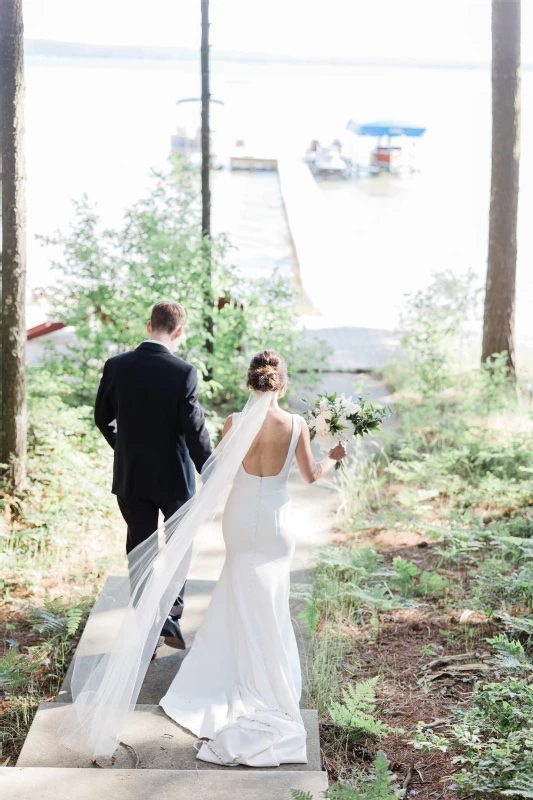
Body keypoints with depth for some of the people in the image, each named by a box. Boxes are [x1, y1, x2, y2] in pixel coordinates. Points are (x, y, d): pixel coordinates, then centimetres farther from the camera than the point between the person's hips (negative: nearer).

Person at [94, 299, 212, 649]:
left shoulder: (116, 366, -6)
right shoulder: (183, 372, -17)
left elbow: (103, 417, 5)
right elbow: (194, 429, -17)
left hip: (130, 475, 3)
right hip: (174, 475, -2)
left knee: (139, 548, 14)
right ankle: (171, 617, 10)